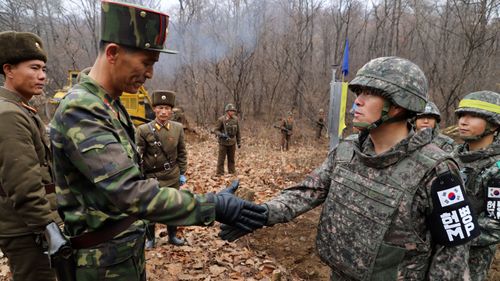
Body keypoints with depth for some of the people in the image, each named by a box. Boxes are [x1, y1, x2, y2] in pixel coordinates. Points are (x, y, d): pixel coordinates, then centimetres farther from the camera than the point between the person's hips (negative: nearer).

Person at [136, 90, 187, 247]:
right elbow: (138, 156, -8)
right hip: (152, 178, -3)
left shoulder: (178, 128, -2)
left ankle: (172, 236, 34)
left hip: (172, 177, 3)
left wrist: (182, 173, 7)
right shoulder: (144, 130, -12)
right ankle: (150, 239, 31)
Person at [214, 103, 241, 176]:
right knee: (221, 159, 1)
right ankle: (220, 174, 10)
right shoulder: (221, 119, -11)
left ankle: (232, 173, 25)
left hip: (232, 143, 4)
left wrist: (239, 142, 11)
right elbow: (216, 130, -7)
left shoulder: (235, 119, 2)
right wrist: (221, 135, -26)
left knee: (231, 159, 13)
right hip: (223, 143, -4)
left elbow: (238, 131, 10)